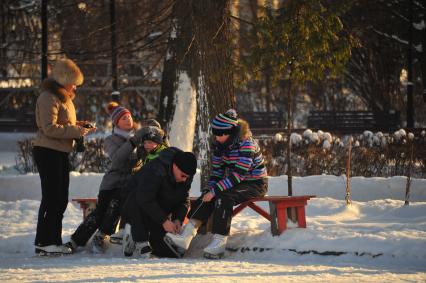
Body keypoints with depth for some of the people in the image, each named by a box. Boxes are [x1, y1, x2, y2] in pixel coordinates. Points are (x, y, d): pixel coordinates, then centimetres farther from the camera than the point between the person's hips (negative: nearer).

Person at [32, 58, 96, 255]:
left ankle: (54, 241, 16)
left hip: (61, 152, 10)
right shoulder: (48, 98, -14)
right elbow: (50, 128, -21)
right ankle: (43, 242, -8)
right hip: (47, 151, -10)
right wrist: (76, 131, -21)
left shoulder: (64, 98, 18)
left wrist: (79, 126, 7)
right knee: (51, 197, -10)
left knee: (61, 198, 11)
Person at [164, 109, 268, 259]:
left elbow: (238, 174, -28)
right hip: (236, 183, 7)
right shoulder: (221, 145, 3)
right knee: (207, 196, -16)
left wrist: (215, 191, -31)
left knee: (224, 196, -32)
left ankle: (219, 241, -34)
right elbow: (217, 170, 6)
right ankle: (185, 237, -27)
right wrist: (211, 189, -12)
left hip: (255, 184, -7)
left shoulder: (246, 144, -22)